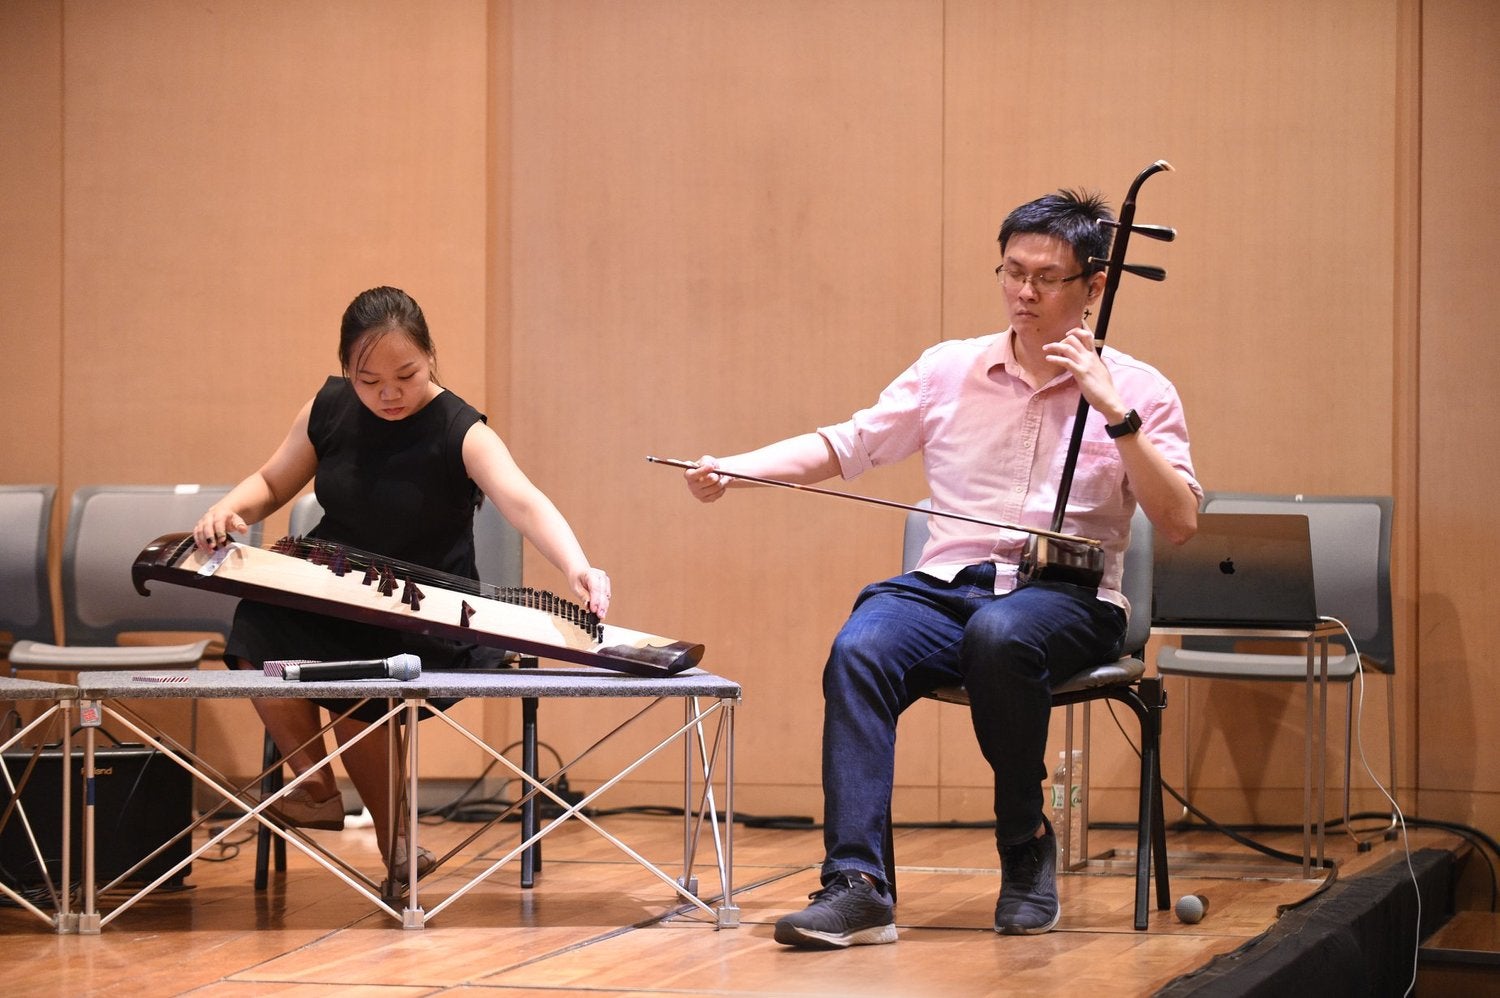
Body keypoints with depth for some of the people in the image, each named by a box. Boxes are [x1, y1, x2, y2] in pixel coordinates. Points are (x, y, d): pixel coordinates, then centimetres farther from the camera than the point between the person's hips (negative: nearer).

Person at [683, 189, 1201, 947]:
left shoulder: (1138, 390, 5)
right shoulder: (948, 371, 13)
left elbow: (1179, 525, -5)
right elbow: (843, 446, 11)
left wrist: (1117, 414, -14)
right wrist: (736, 468, -5)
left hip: (1068, 599, -2)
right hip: (946, 584, 3)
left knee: (1000, 634, -38)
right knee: (859, 650, -31)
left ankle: (1025, 842, -14)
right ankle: (855, 883, -35)